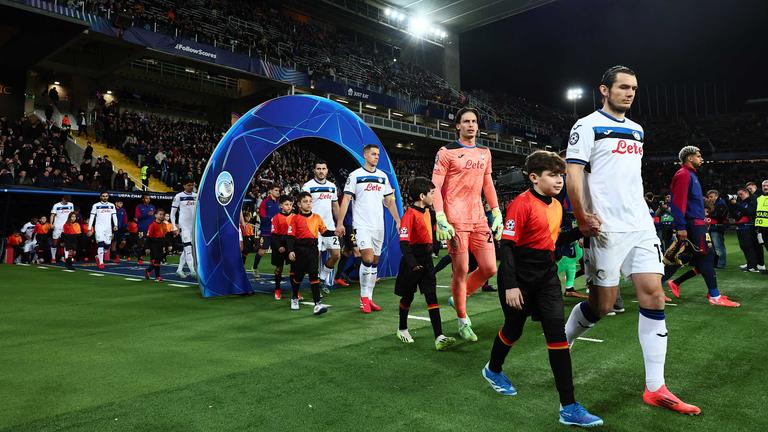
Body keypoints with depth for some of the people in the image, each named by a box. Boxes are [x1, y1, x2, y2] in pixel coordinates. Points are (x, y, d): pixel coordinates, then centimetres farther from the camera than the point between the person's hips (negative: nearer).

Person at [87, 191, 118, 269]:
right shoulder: (96, 205, 3)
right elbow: (91, 218, 3)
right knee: (101, 244, -12)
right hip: (99, 227, -3)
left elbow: (114, 216, 9)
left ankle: (98, 256, 31)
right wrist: (89, 229, -2)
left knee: (107, 245, 3)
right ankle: (101, 263, -7)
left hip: (108, 228, 3)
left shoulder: (112, 205, 12)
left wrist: (115, 225, -8)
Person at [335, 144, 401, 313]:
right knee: (368, 258, -17)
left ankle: (369, 298, 17)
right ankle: (364, 298, -3)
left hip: (379, 225, 5)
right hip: (362, 225, -5)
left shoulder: (383, 176, 12)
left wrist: (398, 220, 6)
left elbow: (390, 200, 15)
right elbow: (346, 199, -6)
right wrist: (339, 223, -13)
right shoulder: (355, 175, -2)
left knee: (375, 262, 7)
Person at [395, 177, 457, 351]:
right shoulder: (410, 214, -16)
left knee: (432, 296, -2)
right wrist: (412, 263, -31)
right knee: (407, 297, 11)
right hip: (412, 263, -6)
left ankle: (439, 337, -5)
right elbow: (404, 243, -24)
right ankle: (402, 329, 32)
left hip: (426, 261, 6)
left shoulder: (427, 212, 9)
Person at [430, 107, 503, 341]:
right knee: (461, 272, -2)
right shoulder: (446, 152, -2)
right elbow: (435, 187, -6)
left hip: (479, 220, 6)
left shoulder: (485, 152, 16)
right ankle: (462, 321, 16)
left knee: (490, 268, 4)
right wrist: (440, 218, -16)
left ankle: (458, 297, 28)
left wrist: (497, 212, 12)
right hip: (456, 222, -6)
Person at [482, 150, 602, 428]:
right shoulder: (521, 204, -16)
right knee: (514, 329, 12)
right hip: (520, 278, -6)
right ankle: (493, 370, 44)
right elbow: (506, 245, -19)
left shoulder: (556, 206, 7)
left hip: (546, 275, 6)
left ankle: (569, 408, -1)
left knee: (557, 333, -4)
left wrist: (580, 232, 3)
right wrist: (510, 285, -23)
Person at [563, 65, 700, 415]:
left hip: (640, 226, 7)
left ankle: (655, 389, 7)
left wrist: (641, 212, 20)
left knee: (654, 296, 0)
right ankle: (561, 343, 27)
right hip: (605, 229, -7)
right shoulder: (587, 126, -3)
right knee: (602, 304, -1)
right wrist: (582, 218, -19)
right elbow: (573, 175, -11)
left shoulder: (636, 130, 19)